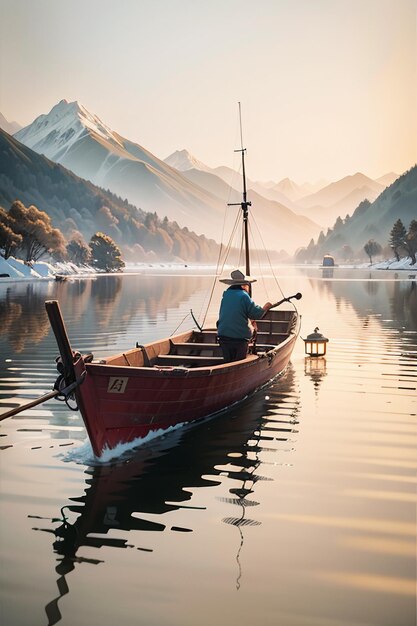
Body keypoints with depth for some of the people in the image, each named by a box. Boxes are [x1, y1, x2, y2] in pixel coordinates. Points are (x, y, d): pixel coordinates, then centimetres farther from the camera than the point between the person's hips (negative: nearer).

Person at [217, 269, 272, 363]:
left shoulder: (226, 294, 8)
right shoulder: (244, 296, -10)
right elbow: (257, 314, -9)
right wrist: (265, 307, 11)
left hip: (223, 335, 5)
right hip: (240, 337, -5)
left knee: (227, 362, 13)